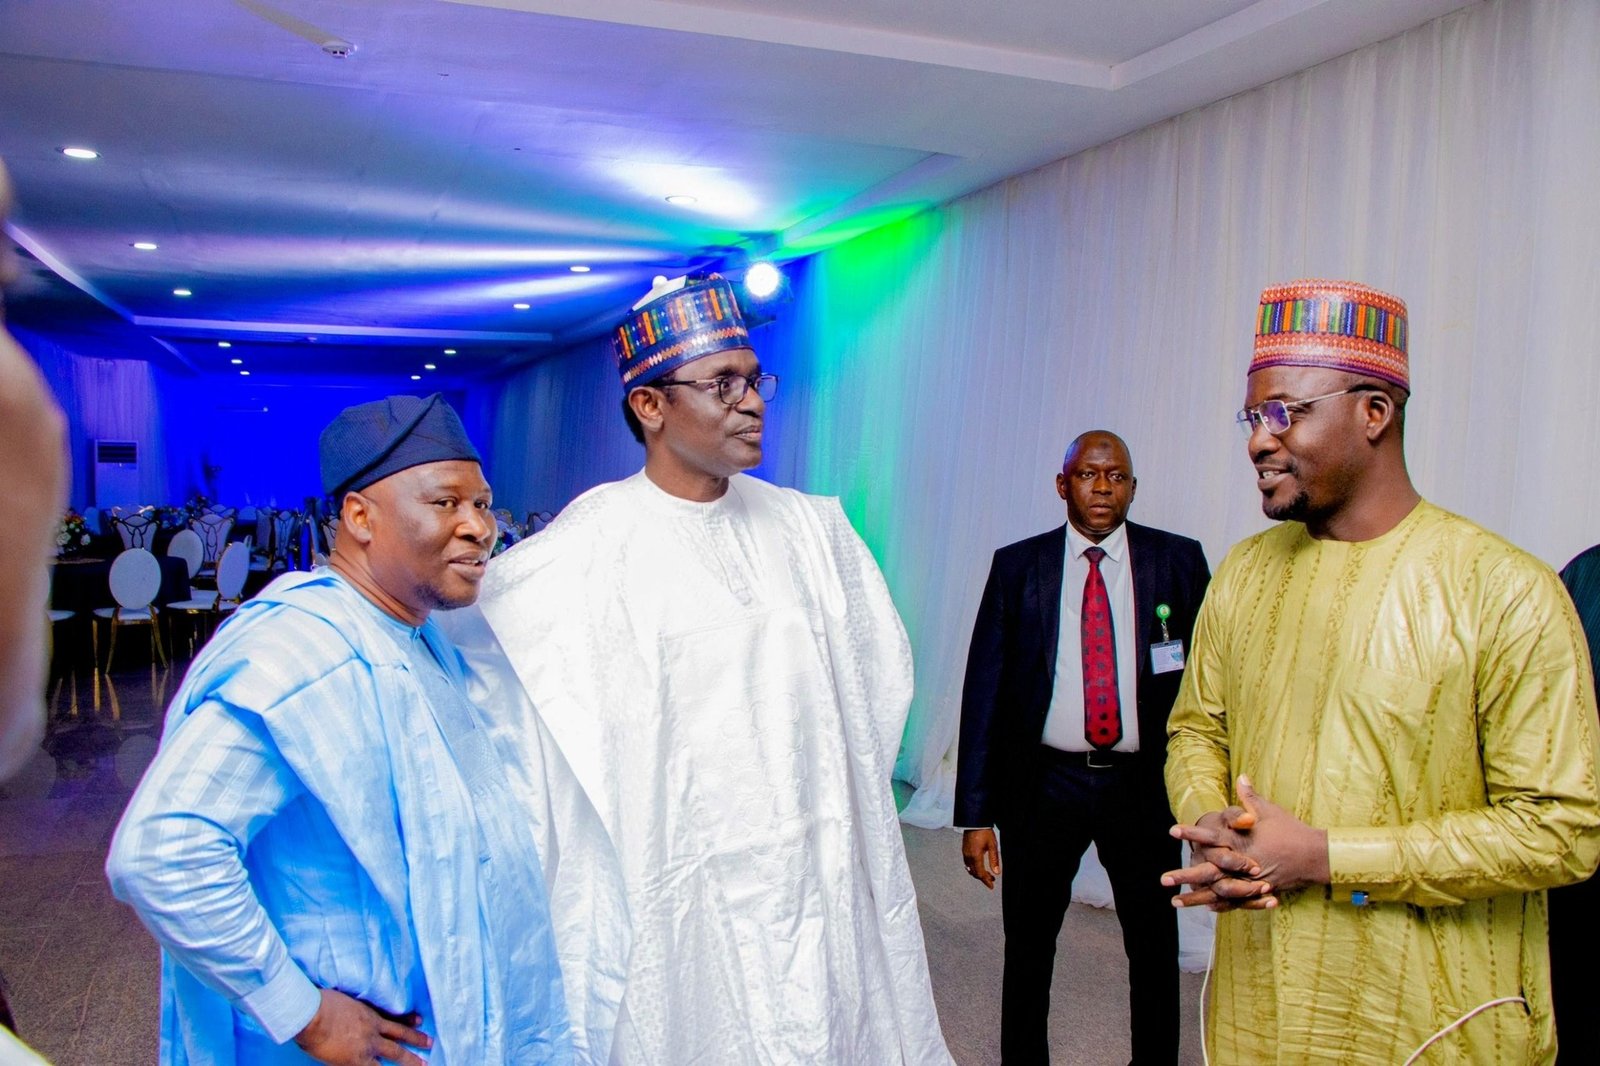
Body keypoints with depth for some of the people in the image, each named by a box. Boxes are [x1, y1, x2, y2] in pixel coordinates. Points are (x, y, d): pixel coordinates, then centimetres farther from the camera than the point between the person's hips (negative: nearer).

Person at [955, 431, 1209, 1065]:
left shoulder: (1179, 561, -1)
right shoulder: (1018, 566, -2)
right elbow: (984, 688, -3)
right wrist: (976, 814, -7)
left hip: (1144, 786, 1)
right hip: (1044, 786, 0)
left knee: (1155, 951, 16)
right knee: (1027, 949, 14)